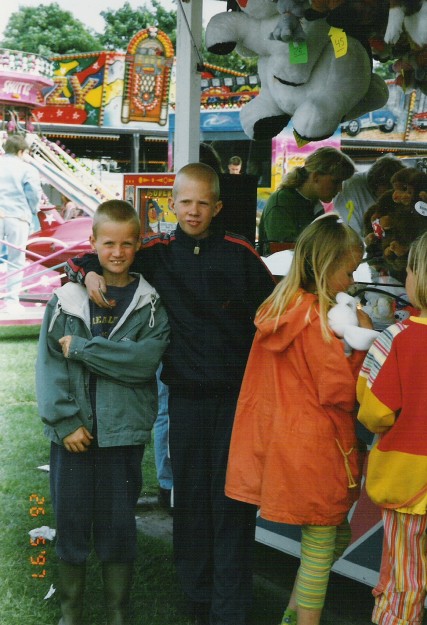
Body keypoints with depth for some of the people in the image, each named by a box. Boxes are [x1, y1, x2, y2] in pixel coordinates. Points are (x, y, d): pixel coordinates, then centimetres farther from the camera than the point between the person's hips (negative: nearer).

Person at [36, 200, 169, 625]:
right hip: (72, 433, 1)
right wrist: (66, 423, -12)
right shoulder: (66, 299, 2)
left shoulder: (150, 304, 1)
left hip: (123, 431, 0)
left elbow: (145, 359, -14)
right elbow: (49, 366, -3)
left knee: (118, 526, 8)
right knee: (70, 522, 8)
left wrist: (80, 347, -15)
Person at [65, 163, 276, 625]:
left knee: (233, 500, -1)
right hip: (186, 396, 2)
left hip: (236, 394, -2)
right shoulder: (156, 253, 4)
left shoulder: (239, 253, 0)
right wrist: (90, 273, -9)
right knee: (190, 499, 9)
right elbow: (79, 262, 13)